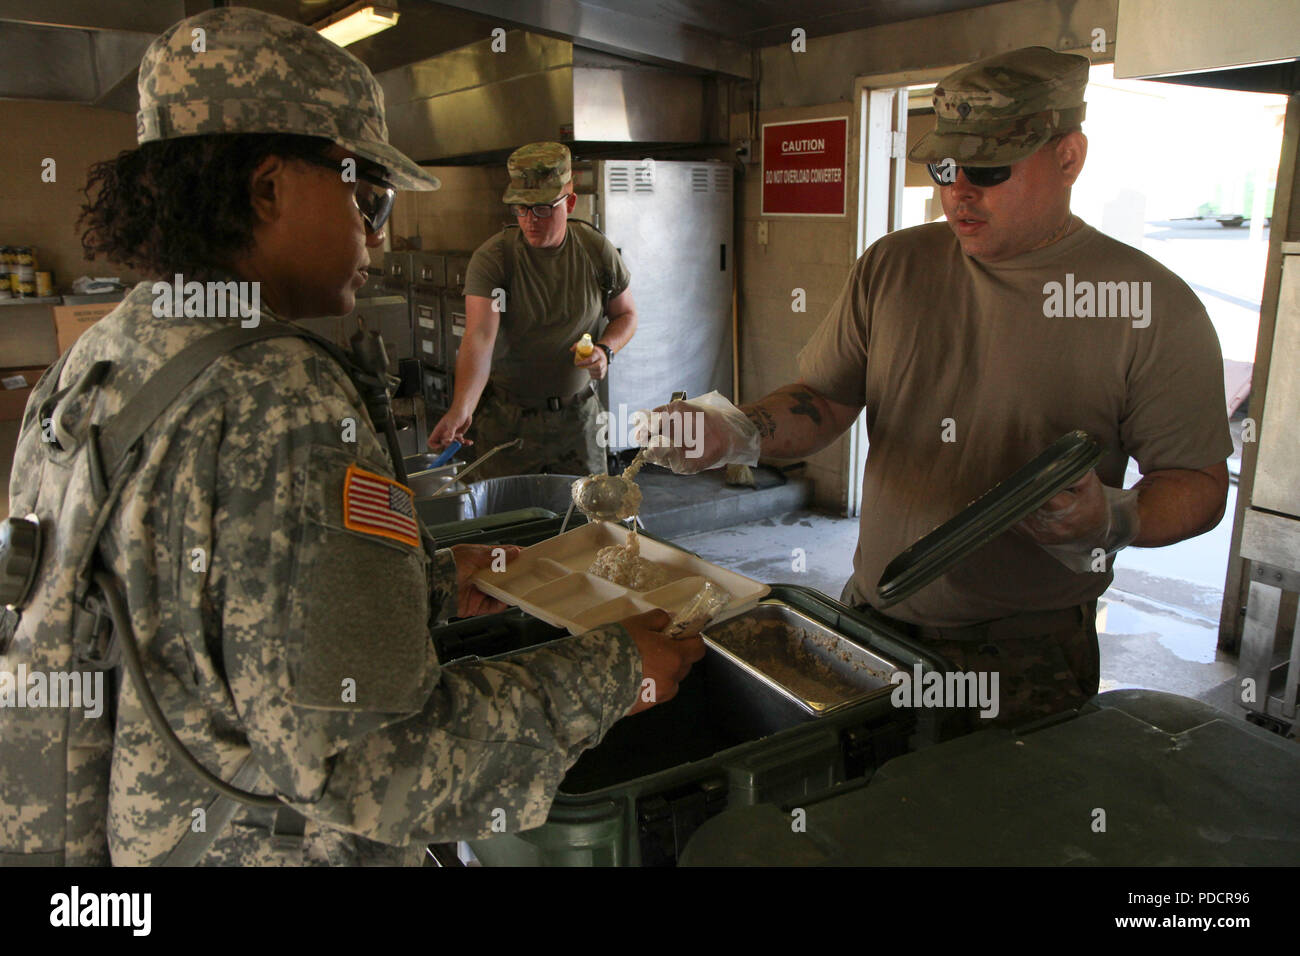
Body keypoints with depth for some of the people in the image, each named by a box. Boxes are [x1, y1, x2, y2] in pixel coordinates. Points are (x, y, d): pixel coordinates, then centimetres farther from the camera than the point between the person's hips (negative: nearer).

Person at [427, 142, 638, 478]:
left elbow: (626, 315, 10)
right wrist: (461, 409, -43)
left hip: (579, 411, 2)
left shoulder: (598, 251, -5)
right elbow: (479, 337, -28)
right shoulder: (491, 258, -15)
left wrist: (605, 349, -13)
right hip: (508, 415, -2)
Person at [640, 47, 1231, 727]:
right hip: (873, 615, 4)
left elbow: (1199, 481, -5)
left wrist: (1114, 520, -25)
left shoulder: (1154, 305, -9)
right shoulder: (891, 267, 2)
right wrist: (741, 434, -15)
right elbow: (823, 402, 4)